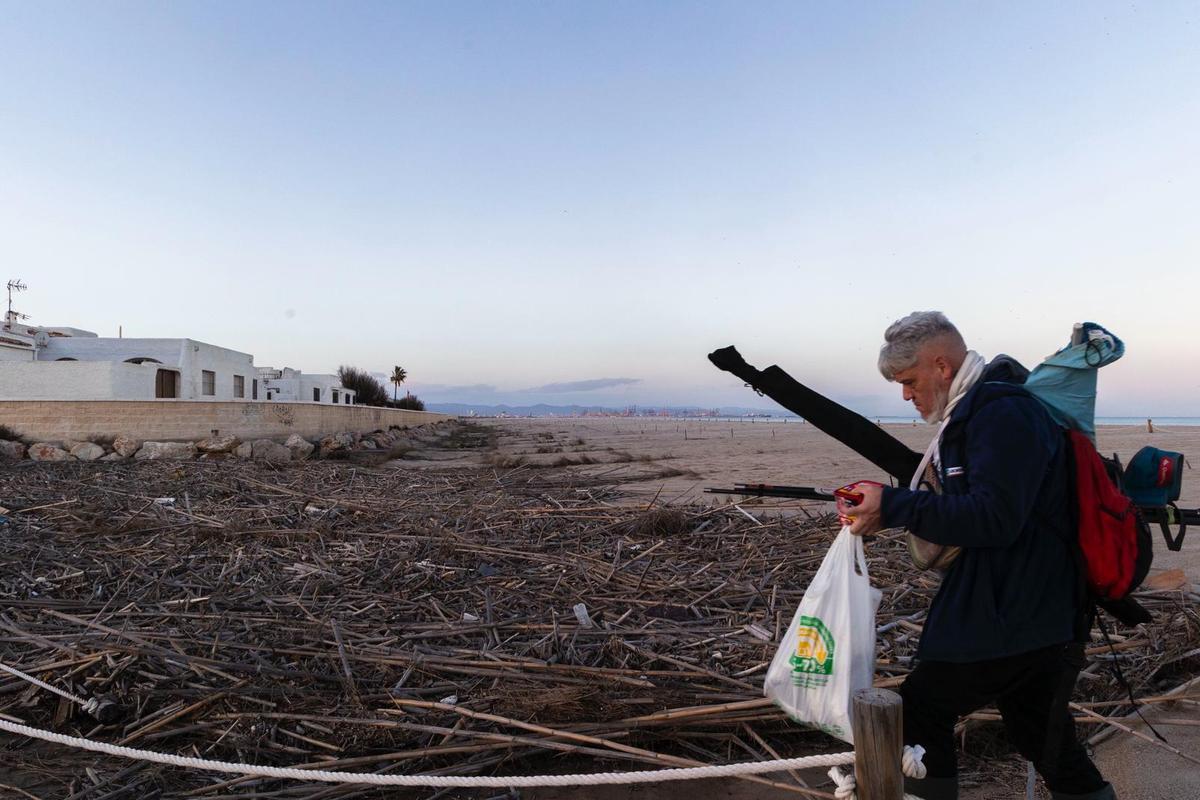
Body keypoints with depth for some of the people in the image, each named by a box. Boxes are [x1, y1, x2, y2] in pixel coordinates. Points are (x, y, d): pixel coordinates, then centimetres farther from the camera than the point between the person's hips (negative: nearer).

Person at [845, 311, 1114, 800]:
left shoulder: (1004, 412, -17)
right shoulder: (974, 412, 15)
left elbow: (994, 517, -27)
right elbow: (960, 505, 19)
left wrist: (894, 507, -25)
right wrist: (884, 512, 6)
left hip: (1015, 625, -10)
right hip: (1025, 619, 10)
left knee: (919, 711, -1)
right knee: (1047, 741, 19)